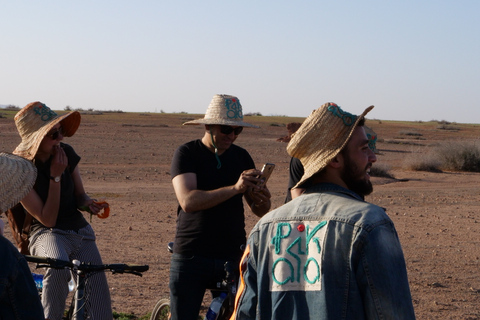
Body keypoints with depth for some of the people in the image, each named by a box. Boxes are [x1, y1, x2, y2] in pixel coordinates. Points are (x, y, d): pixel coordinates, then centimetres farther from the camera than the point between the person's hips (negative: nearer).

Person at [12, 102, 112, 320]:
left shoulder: (67, 153, -2)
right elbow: (47, 219, -17)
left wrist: (87, 203, -13)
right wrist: (55, 177, -22)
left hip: (79, 231, 5)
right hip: (46, 234, -5)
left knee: (98, 295, -6)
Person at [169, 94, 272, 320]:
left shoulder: (241, 157, 9)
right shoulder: (187, 154, -3)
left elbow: (259, 211, 9)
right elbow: (188, 201, -19)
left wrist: (263, 201, -16)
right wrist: (234, 188, -28)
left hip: (233, 256, 3)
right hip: (191, 256, -3)